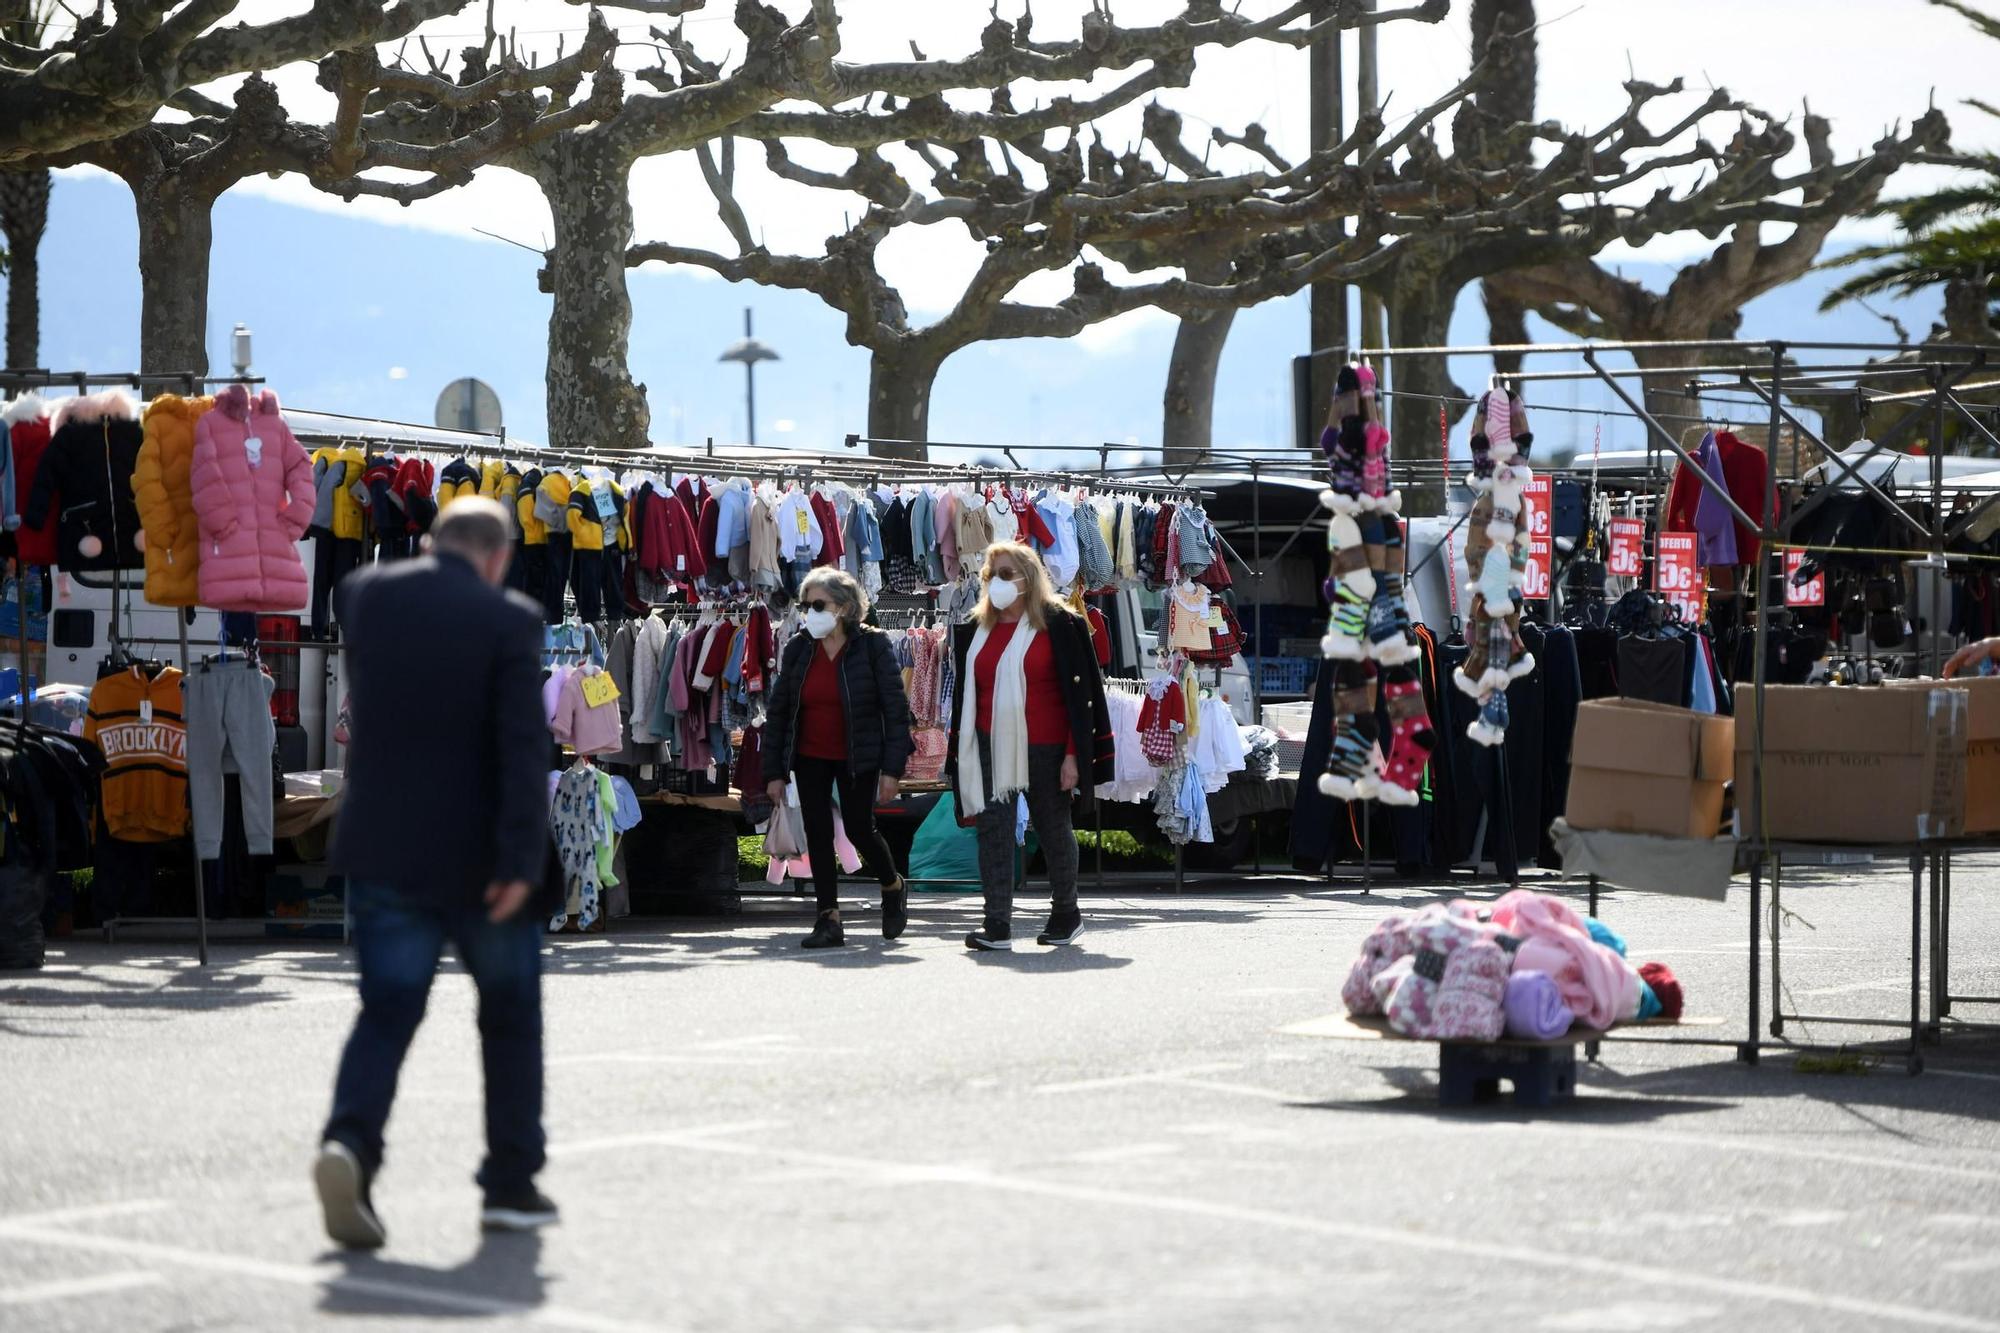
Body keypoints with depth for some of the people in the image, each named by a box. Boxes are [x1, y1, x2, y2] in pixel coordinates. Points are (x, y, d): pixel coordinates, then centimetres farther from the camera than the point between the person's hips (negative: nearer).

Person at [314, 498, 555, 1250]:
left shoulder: (366, 596, 2)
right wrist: (521, 861, -19)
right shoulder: (508, 621, -11)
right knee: (510, 1016, 14)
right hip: (477, 859, -3)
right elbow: (524, 748, -18)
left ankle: (350, 1141, -20)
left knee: (386, 1011, 5)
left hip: (381, 851, 3)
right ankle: (511, 1183, 17)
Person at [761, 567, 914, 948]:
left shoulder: (872, 646, -10)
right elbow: (777, 711, 4)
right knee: (817, 833, 0)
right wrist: (775, 771, 1)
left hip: (857, 758, -4)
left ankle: (893, 887, 28)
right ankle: (829, 919, 5)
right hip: (809, 757, 4)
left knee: (859, 828, -1)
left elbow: (896, 709, -10)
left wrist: (892, 768, -15)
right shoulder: (797, 649, 0)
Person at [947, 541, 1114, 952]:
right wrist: (963, 760, 11)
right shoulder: (975, 631, 11)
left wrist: (1073, 754, -12)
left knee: (1053, 829, 9)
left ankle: (1066, 914, 27)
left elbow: (1079, 693, -6)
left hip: (1044, 748, -4)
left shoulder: (1058, 625, -4)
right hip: (991, 747, 4)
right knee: (992, 830, -6)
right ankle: (997, 926, -8)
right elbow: (966, 695, 15)